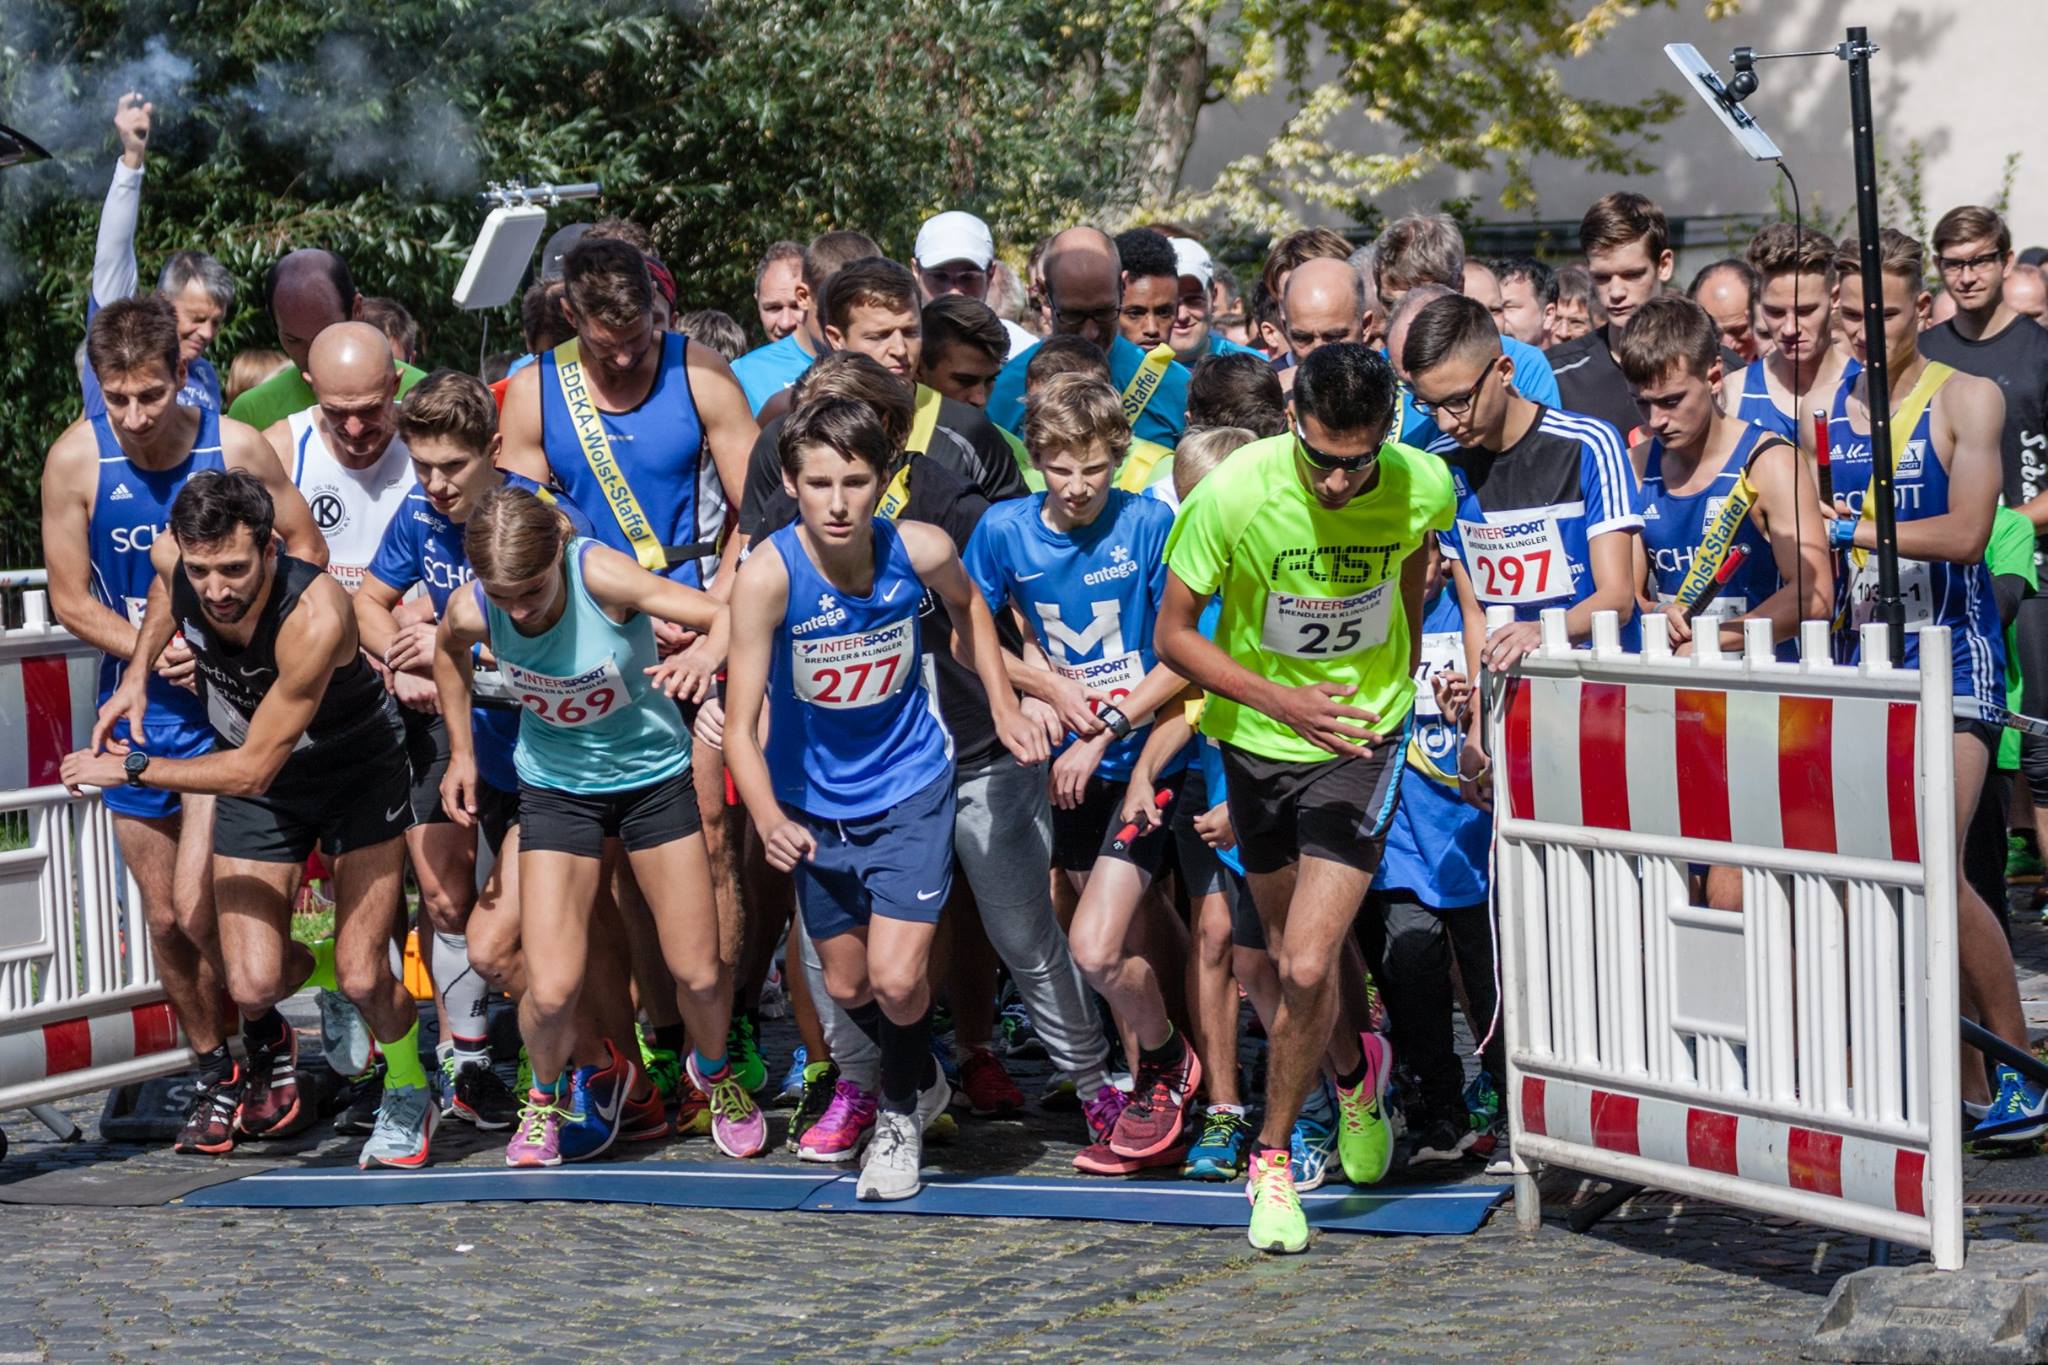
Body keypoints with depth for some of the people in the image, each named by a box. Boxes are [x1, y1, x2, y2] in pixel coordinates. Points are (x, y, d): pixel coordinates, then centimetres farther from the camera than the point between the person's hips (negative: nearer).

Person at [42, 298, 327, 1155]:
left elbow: (307, 548, 0)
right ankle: (215, 1074, 27)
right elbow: (71, 601, -3)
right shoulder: (76, 459, -10)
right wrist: (156, 655, -18)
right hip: (137, 707, 3)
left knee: (198, 908, -12)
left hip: (227, 704, -2)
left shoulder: (235, 448, -13)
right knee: (164, 920, 9)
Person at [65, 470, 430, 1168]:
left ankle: (408, 1093, 22)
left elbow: (251, 769, -31)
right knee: (253, 985, -10)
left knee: (362, 979, -12)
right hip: (253, 779, 4)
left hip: (357, 770, -4)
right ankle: (268, 1033, 30)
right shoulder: (172, 558, -23)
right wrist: (139, 670, -1)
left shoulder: (315, 617, -40)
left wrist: (129, 769, -23)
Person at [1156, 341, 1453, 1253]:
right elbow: (1173, 635, -13)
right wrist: (1278, 698, -26)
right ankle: (1355, 1070, 48)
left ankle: (1274, 1156, 9)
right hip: (1257, 737, 1)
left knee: (1306, 966, -13)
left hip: (1363, 737, -1)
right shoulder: (1234, 493, -23)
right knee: (1290, 954, 17)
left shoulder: (1421, 487, -17)